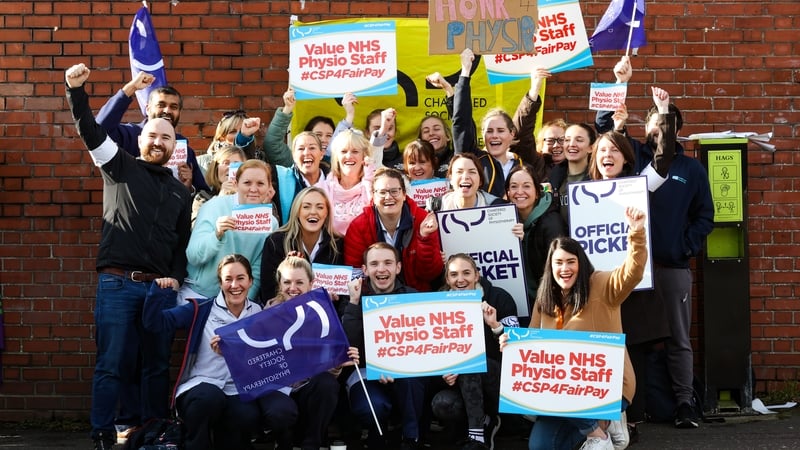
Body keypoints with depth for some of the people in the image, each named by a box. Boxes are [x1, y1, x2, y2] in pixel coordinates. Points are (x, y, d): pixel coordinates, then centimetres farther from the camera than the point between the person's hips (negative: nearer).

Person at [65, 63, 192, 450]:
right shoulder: (121, 168, 7)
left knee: (157, 365, 6)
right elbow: (91, 132, -5)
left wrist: (176, 277, 3)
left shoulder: (180, 192, 17)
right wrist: (76, 91, -18)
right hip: (117, 283, -3)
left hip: (160, 287, 4)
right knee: (112, 364, -4)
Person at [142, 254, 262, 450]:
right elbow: (154, 322, -1)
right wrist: (159, 291, -16)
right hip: (198, 387, -1)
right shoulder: (201, 310, 4)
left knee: (247, 417, -33)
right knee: (210, 396, -37)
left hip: (238, 392, 1)